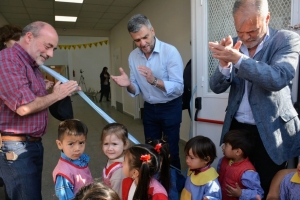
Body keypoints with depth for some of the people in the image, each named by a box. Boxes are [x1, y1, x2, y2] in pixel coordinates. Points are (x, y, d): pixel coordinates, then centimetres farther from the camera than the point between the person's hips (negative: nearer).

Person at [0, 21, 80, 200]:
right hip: (15, 148, -9)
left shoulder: (33, 66, 13)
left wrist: (64, 93, 4)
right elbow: (24, 107, -26)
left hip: (34, 144, 9)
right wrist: (56, 95, -12)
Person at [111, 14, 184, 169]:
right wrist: (129, 85, -21)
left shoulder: (170, 51, -19)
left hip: (170, 108, -5)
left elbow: (178, 88, -24)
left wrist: (154, 81, -39)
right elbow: (136, 90, 1)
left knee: (171, 151, 6)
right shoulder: (133, 56, -3)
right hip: (149, 109, 5)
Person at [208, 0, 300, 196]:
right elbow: (217, 87, -2)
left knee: (268, 189, 12)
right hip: (237, 128, 3)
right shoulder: (234, 44, 2)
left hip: (271, 132, -3)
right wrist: (224, 64, -21)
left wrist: (238, 58, -32)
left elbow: (279, 79, -24)